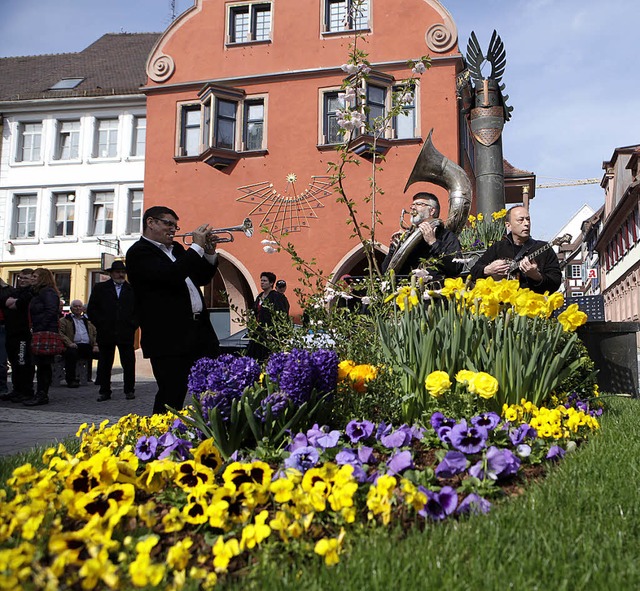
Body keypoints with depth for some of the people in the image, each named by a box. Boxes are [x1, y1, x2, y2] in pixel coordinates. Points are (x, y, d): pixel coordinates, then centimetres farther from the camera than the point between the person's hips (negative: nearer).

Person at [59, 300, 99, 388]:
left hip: (87, 346, 3)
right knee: (71, 353, -38)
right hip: (74, 346, -3)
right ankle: (71, 380, -30)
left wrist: (96, 345, 0)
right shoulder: (64, 320, 16)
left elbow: (95, 334, 20)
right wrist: (69, 343, -17)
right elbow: (61, 333, 0)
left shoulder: (88, 320, 28)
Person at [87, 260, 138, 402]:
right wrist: (101, 324, -3)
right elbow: (91, 310, 6)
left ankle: (129, 390, 11)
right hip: (105, 333, 0)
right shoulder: (100, 288, 9)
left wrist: (133, 324, 0)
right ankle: (104, 392, 12)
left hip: (126, 333, 0)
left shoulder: (132, 290, 9)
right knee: (104, 363, 4)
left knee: (129, 363, 1)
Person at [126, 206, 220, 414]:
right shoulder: (139, 253, -8)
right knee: (172, 397, -2)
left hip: (201, 330, 8)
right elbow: (171, 275, -24)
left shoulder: (176, 249, 19)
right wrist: (197, 247, -15)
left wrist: (209, 253, 7)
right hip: (169, 338, -8)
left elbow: (201, 279, 24)